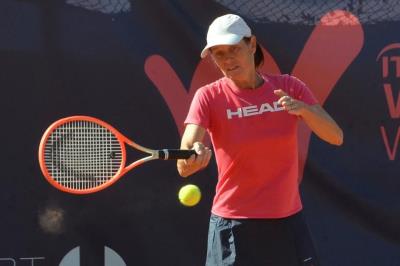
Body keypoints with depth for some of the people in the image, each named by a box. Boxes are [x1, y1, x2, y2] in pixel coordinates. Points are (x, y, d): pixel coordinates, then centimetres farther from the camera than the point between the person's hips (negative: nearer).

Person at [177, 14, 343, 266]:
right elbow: (184, 164, -21)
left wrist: (303, 109, -26)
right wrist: (192, 159, -45)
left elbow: (336, 137, -7)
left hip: (288, 221, 3)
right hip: (235, 225, -3)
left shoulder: (289, 88, 0)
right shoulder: (209, 97, -8)